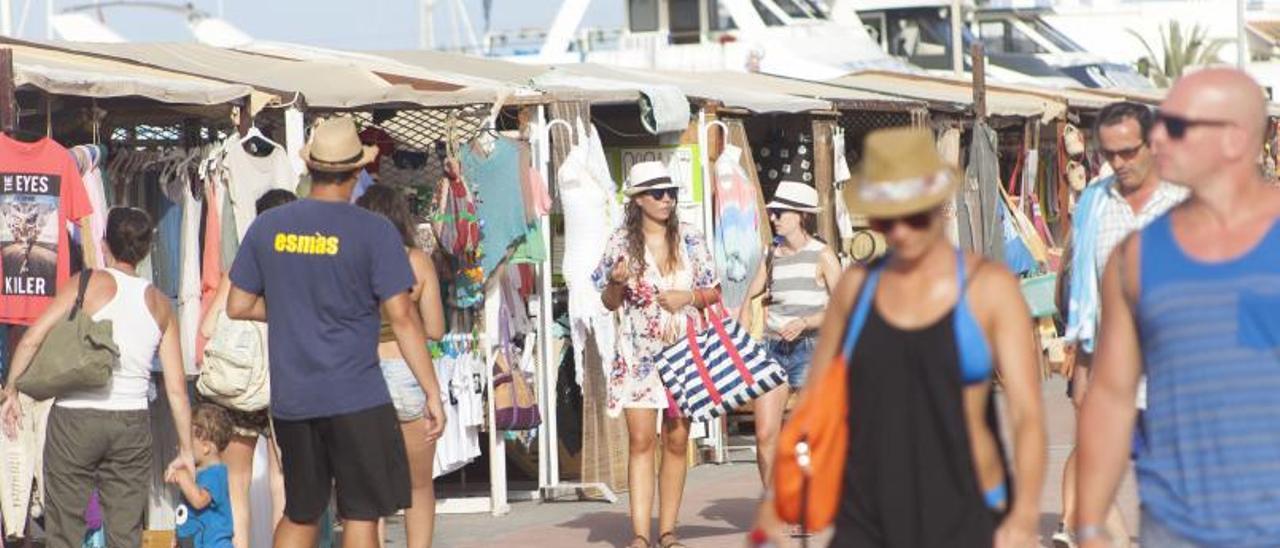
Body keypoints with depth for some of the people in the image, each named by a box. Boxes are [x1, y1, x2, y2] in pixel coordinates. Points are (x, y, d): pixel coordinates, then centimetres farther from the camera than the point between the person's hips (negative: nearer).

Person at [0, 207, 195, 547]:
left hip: (75, 417, -3)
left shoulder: (90, 283, -2)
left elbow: (32, 339, -12)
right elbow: (176, 388, 6)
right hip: (132, 421, 3)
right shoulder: (160, 305, 8)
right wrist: (186, 449, 12)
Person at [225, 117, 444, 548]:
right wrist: (433, 393, -6)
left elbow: (238, 306, 10)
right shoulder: (373, 232, -7)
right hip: (356, 399, -5)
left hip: (290, 398, 5)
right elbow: (401, 318, -9)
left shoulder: (268, 226, 5)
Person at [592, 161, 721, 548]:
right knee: (641, 440, -8)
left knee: (677, 441, 2)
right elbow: (610, 302, 7)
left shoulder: (690, 239, 6)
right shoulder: (621, 243, 2)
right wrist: (617, 282, -14)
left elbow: (714, 292, 11)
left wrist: (688, 297, -9)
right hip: (639, 354, -2)